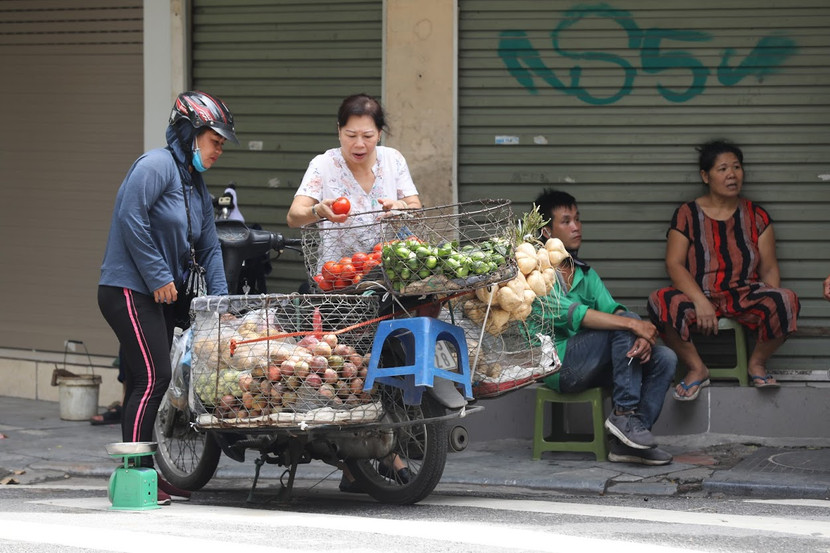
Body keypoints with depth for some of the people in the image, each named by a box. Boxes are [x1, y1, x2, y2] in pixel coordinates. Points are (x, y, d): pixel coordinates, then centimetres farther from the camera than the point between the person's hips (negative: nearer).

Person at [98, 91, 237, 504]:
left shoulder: (197, 187, 18)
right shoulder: (158, 165, -12)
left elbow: (208, 248, 18)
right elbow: (131, 216, -22)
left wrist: (220, 299, 5)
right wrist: (159, 276, -18)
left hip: (159, 296, 10)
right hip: (128, 289, -10)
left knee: (148, 383, 11)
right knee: (152, 377, -15)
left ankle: (143, 472, 16)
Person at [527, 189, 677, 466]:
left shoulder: (584, 272, 21)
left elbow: (612, 308, 6)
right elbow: (571, 313, -20)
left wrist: (642, 337, -17)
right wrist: (633, 324, -27)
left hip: (590, 365, 8)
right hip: (556, 364, -8)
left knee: (664, 358, -8)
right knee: (625, 323, -23)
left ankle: (625, 442, -14)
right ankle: (624, 413, -21)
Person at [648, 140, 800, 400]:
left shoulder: (756, 216, 10)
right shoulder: (687, 215, 3)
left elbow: (769, 268, 6)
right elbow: (674, 264, -7)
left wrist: (774, 305, -15)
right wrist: (701, 302, -23)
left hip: (745, 297, 2)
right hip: (698, 297, -1)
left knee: (788, 301, -29)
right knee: (661, 302, -34)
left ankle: (757, 363, -2)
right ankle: (697, 369, -12)